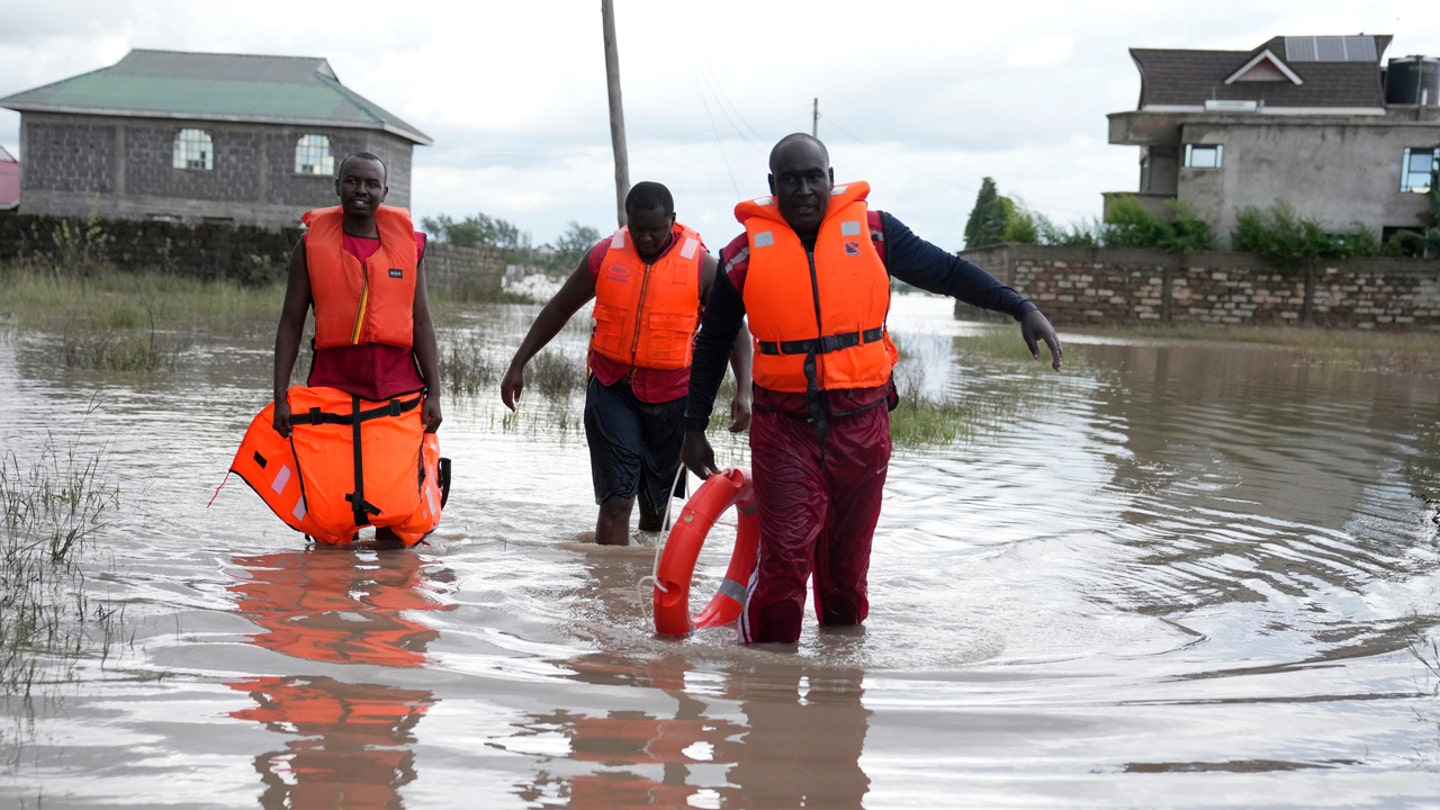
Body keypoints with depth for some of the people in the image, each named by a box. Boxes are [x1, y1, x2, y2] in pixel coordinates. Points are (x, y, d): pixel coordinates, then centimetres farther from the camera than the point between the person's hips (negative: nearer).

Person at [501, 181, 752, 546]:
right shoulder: (604, 255, -2)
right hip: (612, 390, 0)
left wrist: (743, 391, -16)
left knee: (657, 503, 13)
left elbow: (734, 329, -2)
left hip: (671, 396, 0)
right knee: (616, 501, -9)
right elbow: (559, 309, 9)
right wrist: (518, 365, 8)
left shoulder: (700, 265, -7)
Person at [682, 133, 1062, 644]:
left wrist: (1022, 310, 2)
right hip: (783, 428, -1)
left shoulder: (871, 231, 2)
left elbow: (946, 272, 10)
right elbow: (712, 346, 10)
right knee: (783, 559, -9)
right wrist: (694, 428, 11)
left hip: (861, 425, 2)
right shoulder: (747, 251, 1)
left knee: (847, 562, 13)